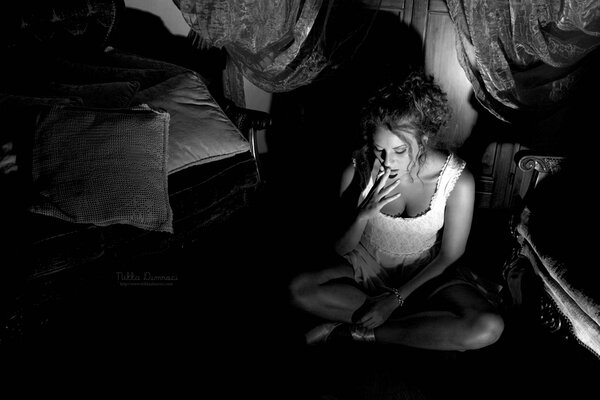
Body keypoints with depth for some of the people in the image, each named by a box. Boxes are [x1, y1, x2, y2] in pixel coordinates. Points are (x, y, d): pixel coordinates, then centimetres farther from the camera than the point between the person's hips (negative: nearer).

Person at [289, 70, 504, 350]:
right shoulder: (358, 169, -17)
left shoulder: (458, 181, -20)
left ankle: (356, 332, -18)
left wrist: (396, 298, -15)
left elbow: (449, 255, -9)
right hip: (367, 267, 1)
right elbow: (342, 248, -9)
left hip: (425, 273, -1)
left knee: (488, 329, -28)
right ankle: (425, 327, -13)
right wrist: (364, 215, -30)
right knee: (299, 289, -26)